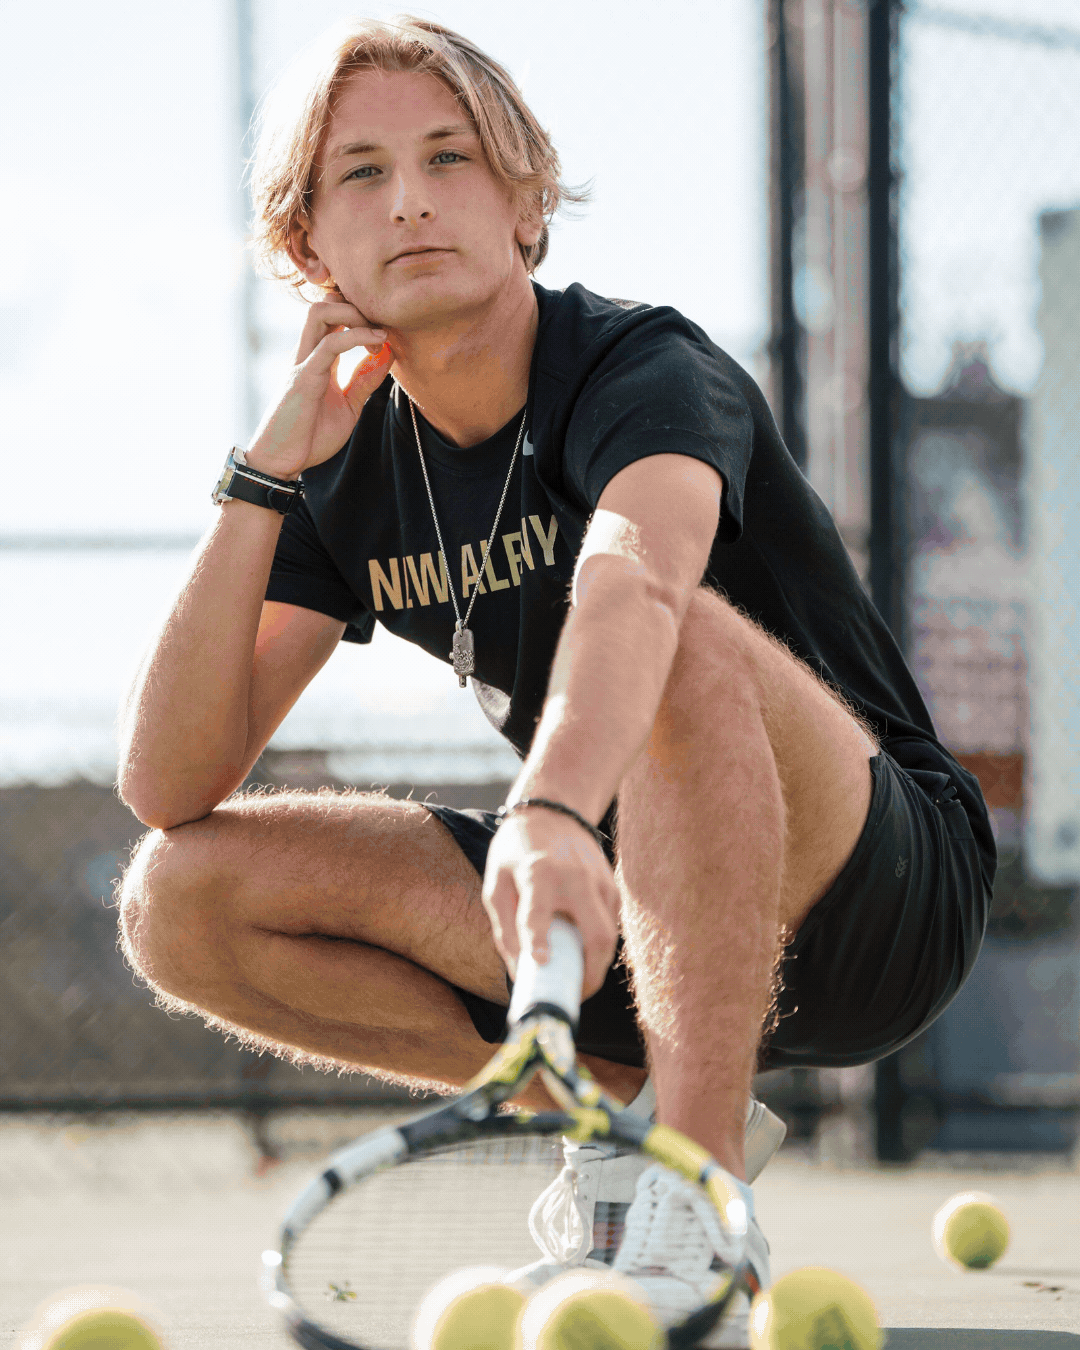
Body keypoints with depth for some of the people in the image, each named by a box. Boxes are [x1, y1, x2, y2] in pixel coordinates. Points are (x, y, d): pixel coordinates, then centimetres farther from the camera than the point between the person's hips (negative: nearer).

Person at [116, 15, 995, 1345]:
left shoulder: (647, 371, -17)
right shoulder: (352, 464, 2)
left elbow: (631, 578, -42)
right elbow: (169, 784, -6)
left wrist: (553, 815, -63)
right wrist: (264, 473, -14)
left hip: (882, 898, -6)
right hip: (611, 910, 6)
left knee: (683, 642, -38)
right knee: (179, 898, -8)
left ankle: (700, 1201, -35)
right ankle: (635, 1099, -2)